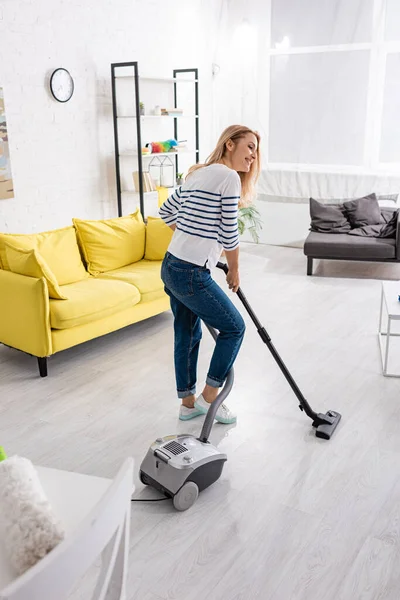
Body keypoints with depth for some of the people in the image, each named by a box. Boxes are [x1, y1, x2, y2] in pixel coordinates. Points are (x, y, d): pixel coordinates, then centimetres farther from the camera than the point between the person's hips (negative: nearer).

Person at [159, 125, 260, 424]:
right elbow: (229, 235, -11)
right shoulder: (229, 177, -12)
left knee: (188, 335, 19)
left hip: (171, 267, 9)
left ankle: (188, 402, 32)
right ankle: (209, 397, 16)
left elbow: (166, 212, 25)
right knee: (234, 327, 7)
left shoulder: (198, 173, 15)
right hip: (192, 274, -9)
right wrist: (234, 272, 4)